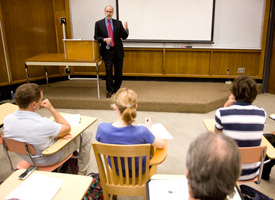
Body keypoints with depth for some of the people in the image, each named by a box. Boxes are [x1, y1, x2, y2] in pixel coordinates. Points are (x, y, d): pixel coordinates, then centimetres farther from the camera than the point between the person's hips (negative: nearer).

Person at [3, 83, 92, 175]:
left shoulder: (7, 119, -19)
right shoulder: (42, 124, -39)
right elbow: (67, 128, -19)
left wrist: (57, 134, -7)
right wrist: (51, 108, -14)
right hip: (48, 159, -6)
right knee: (87, 135, 7)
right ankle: (81, 174, 23)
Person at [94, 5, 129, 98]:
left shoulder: (118, 23, 6)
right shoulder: (98, 23, 3)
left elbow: (124, 37, 7)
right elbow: (96, 37, 3)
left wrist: (126, 29, -13)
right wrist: (104, 39, -16)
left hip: (118, 50, 2)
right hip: (107, 51, -2)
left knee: (119, 71, 7)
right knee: (108, 71, -2)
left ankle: (116, 89, 24)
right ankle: (109, 90, 14)